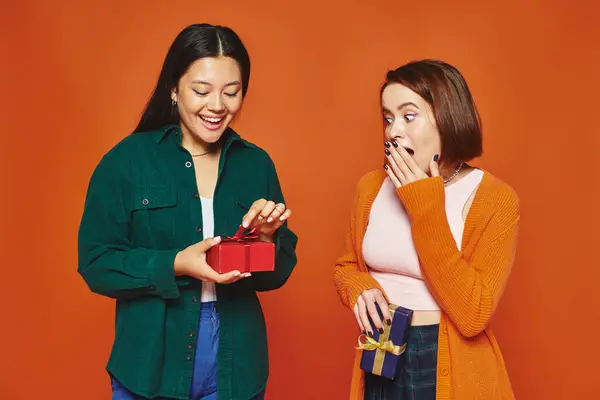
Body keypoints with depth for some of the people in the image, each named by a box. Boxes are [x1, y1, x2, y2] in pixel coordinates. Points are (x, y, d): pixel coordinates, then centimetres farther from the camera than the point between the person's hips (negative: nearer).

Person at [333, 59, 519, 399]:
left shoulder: (495, 199, -15)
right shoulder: (371, 186, -2)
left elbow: (473, 316, -22)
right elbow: (347, 266, 12)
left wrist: (426, 209, -22)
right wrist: (358, 288, -12)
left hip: (451, 369, -4)